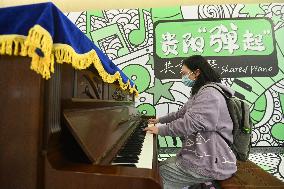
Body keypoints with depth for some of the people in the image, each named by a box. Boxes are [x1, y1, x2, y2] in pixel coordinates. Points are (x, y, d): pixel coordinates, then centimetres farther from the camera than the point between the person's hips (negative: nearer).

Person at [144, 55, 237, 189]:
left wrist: (160, 130, -15)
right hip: (199, 154, 10)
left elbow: (189, 124, -28)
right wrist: (160, 120, 28)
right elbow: (181, 114, 25)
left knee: (158, 177, -7)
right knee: (161, 167, 13)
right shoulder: (200, 92, 15)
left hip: (210, 162, -10)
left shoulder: (210, 94, -21)